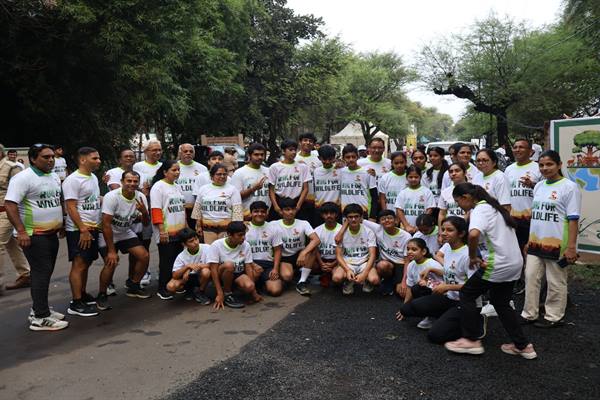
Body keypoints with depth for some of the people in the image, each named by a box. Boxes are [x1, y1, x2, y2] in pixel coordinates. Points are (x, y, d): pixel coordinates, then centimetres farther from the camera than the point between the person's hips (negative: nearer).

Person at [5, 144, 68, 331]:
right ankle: (40, 318, -2)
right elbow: (10, 205, -20)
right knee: (41, 273, -7)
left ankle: (38, 309, 26)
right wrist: (21, 231, -26)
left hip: (51, 233, 8)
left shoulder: (54, 177, 12)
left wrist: (61, 223, 17)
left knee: (45, 272, 14)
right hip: (34, 235, -8)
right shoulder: (23, 178, -14)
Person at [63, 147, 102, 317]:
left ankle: (82, 294, 26)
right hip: (78, 230, -8)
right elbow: (71, 208, -18)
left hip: (93, 228, 8)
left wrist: (95, 226, 14)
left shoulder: (93, 177, 12)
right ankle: (76, 304, -1)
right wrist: (83, 230, -22)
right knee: (79, 265, -6)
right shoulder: (73, 180, -14)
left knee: (86, 263, 14)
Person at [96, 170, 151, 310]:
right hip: (107, 235, -5)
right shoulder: (111, 197, -26)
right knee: (111, 262, -23)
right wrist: (111, 250, -26)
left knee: (144, 256, -7)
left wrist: (144, 212, -29)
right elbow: (106, 225, -26)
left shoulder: (141, 197, -11)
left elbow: (146, 223, -5)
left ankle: (133, 287, 14)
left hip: (126, 233, 5)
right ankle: (102, 295, -1)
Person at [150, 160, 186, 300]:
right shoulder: (158, 187, -8)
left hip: (179, 231, 7)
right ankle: (162, 289, 8)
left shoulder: (177, 187, 16)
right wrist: (162, 230, -20)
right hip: (166, 233, -7)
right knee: (166, 261, -2)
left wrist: (186, 227, 18)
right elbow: (156, 210, -15)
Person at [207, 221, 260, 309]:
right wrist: (220, 294, -25)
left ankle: (230, 287, 5)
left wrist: (253, 292, -11)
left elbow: (248, 267, -7)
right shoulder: (216, 245, -18)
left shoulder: (246, 245, -9)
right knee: (229, 265, -35)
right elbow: (213, 269, -20)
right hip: (222, 275, -3)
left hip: (238, 274, 3)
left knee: (249, 287, -29)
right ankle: (227, 295, -15)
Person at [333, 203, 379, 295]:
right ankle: (349, 282, 5)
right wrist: (347, 270, -24)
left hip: (364, 263, 0)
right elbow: (338, 255, -5)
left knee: (374, 279, -32)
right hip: (347, 263, 0)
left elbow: (372, 255, -11)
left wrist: (364, 273, -26)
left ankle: (366, 281, 7)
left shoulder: (368, 232, -6)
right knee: (336, 277, -32)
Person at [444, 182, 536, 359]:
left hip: (497, 265, -9)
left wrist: (472, 257, -19)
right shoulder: (493, 206, 15)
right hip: (514, 264, 9)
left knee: (467, 294, 6)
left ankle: (471, 340, 11)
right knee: (501, 303, 21)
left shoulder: (479, 209, -14)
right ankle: (523, 346, 25)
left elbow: (473, 234, -35)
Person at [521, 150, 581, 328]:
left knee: (556, 283, 6)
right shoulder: (539, 186, 11)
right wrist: (529, 240, 16)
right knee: (531, 278, 9)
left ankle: (553, 317, 20)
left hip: (557, 244, -6)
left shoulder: (569, 187, -8)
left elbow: (573, 219, -12)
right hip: (536, 243, 6)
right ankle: (529, 314, 21)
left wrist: (571, 246, -16)